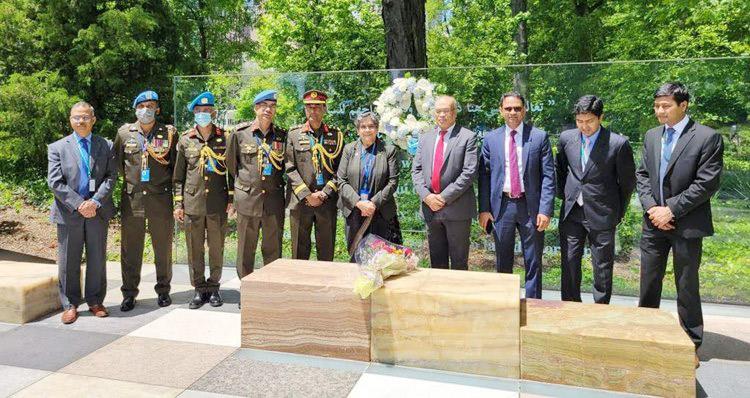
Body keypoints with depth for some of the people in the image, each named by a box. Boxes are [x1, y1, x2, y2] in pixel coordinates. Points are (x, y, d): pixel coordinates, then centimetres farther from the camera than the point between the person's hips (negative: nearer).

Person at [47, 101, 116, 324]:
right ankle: (70, 305, 18)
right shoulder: (57, 148, 4)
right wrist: (78, 204, -13)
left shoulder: (106, 146, 8)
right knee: (68, 262, 5)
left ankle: (95, 301, 21)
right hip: (69, 212, -1)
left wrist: (95, 202, -13)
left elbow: (111, 177, 0)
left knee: (97, 259, 8)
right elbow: (55, 182, -4)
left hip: (98, 211, 1)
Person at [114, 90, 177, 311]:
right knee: (130, 248, 6)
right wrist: (130, 180, 13)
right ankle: (129, 293, 18)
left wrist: (178, 196, 0)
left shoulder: (169, 133, 2)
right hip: (132, 198, 1)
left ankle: (163, 290, 21)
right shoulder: (124, 133, 6)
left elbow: (177, 166, 4)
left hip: (161, 198, -1)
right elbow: (117, 162, 16)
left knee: (163, 248, 7)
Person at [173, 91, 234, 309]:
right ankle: (199, 289, 19)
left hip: (218, 204, -1)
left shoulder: (225, 138, 4)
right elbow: (178, 175, 8)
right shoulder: (185, 140, 6)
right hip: (192, 203, 1)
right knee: (194, 249, 6)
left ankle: (213, 287, 21)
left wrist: (232, 199, 1)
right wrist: (178, 204, 3)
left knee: (217, 248, 6)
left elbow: (232, 171, 6)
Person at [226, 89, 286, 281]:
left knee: (273, 250, 7)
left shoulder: (282, 135, 5)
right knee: (246, 249, 8)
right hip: (247, 199, -1)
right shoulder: (240, 133, 0)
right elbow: (231, 164, 10)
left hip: (274, 199, 1)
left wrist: (276, 183, 11)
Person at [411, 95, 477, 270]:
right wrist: (426, 196, -8)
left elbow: (469, 172, -11)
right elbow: (416, 170, 9)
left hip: (457, 209, -4)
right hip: (430, 208, 5)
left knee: (458, 261, 5)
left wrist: (445, 197, -15)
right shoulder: (425, 138, 13)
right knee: (436, 261, 14)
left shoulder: (468, 137, -2)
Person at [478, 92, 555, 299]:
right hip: (501, 205, 2)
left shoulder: (539, 137, 0)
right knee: (502, 262, 12)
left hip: (530, 205, -1)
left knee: (533, 262, 7)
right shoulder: (491, 139, 5)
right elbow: (484, 175, 6)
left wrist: (545, 210, -11)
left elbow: (548, 176, -3)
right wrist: (484, 208, -1)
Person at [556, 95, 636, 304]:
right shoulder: (566, 138, 1)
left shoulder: (618, 144, -10)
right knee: (569, 264, 9)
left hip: (602, 215, -3)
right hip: (571, 213, 4)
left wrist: (618, 212, 5)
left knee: (602, 267, 5)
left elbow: (628, 181, 1)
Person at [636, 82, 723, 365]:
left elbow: (707, 184, -13)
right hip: (654, 222, 5)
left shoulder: (707, 137, -8)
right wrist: (651, 207, -6)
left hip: (687, 224, -5)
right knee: (649, 282, 11)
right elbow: (642, 175, 9)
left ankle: (691, 345, 21)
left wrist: (671, 210, -15)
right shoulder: (652, 136, 9)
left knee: (687, 286, 6)